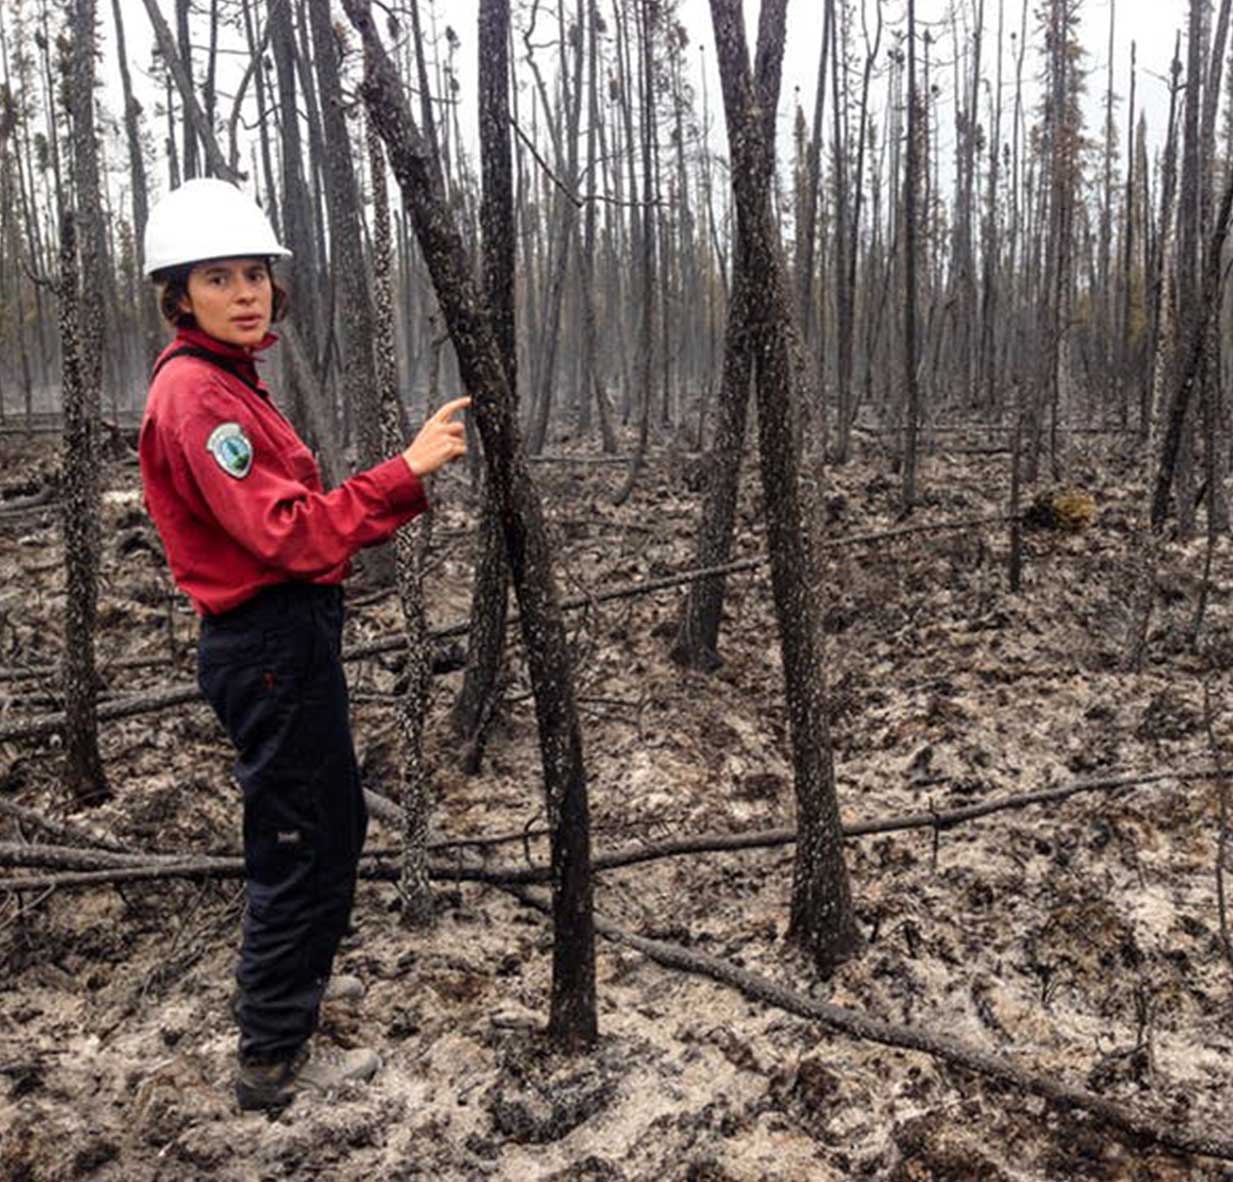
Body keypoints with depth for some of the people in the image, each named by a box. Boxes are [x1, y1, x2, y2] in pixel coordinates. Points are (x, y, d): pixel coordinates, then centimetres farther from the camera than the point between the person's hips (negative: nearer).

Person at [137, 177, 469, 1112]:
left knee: (335, 819, 24)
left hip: (291, 632, 10)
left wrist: (387, 502, 10)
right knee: (299, 842, 2)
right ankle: (273, 1058, 19)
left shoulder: (227, 381, 12)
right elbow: (284, 532, -28)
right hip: (267, 642, -10)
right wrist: (405, 473, -33)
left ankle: (286, 977, 45)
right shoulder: (194, 392, -19)